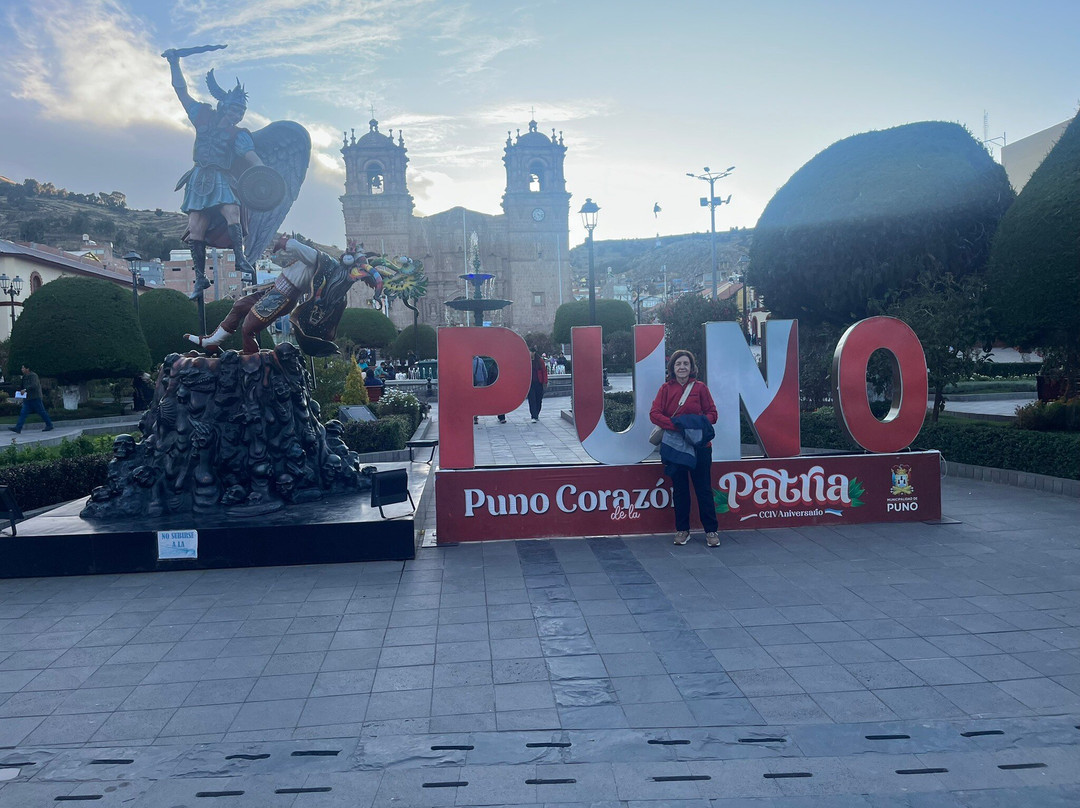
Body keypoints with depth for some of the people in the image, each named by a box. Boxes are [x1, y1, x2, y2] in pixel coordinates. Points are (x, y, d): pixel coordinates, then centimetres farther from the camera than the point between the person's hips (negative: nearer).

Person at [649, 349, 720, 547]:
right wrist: (676, 425, -20)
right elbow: (654, 414, -6)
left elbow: (712, 413, 3)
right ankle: (682, 530, 20)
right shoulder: (666, 389, 3)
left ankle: (711, 531, 10)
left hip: (700, 445, -1)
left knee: (704, 488, 2)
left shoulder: (700, 388, 2)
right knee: (679, 490, 9)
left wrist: (699, 423, -18)